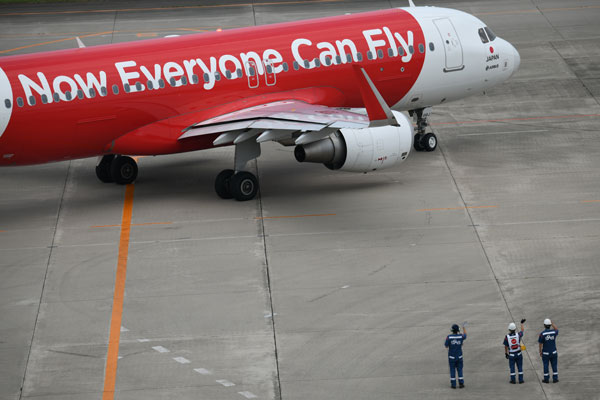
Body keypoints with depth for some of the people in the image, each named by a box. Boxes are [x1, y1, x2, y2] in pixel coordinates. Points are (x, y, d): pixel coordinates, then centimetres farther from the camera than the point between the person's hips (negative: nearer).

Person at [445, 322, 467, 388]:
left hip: (452, 357, -1)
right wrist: (464, 327, 28)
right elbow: (465, 335, 16)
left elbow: (446, 346, -7)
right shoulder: (461, 336, -10)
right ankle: (461, 384, 10)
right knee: (460, 370, 12)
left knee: (452, 370, 7)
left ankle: (453, 385, 8)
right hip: (459, 356, 1)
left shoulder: (449, 337, -16)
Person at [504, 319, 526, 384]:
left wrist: (506, 353, 9)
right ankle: (521, 379, 13)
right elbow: (522, 330, 9)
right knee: (520, 367, 11)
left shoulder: (507, 337, -16)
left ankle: (513, 380, 12)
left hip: (511, 355, -1)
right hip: (518, 354, 1)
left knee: (512, 367, 9)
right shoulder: (518, 335, -13)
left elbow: (506, 346, -7)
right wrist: (522, 323, 26)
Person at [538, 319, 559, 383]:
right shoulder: (553, 332, -10)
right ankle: (555, 379, 16)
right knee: (554, 365, 13)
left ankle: (546, 379, 16)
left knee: (546, 366, 10)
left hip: (545, 353, -2)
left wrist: (540, 352, 3)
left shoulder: (542, 334, -17)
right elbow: (557, 330, 17)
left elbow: (540, 344, -11)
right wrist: (552, 322, 9)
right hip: (553, 352, 2)